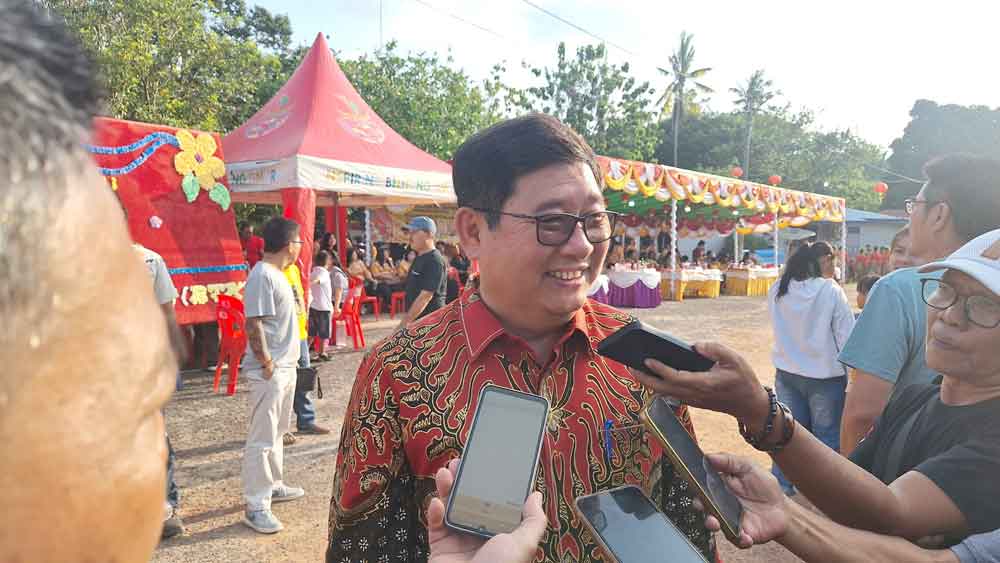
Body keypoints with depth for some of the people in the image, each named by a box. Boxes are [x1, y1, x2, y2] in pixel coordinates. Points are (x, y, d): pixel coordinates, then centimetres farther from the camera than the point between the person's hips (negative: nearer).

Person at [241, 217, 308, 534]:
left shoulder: (276, 273, 12)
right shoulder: (262, 276, -18)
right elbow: (254, 324, -22)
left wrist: (286, 361, 17)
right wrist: (267, 364, -20)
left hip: (285, 366, 10)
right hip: (269, 371, -10)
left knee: (277, 432, 20)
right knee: (262, 438, -3)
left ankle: (273, 485, 34)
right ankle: (256, 507, 5)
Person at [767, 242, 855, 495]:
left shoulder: (778, 291, -4)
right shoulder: (831, 291, -17)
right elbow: (847, 335, -12)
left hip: (786, 372, 4)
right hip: (825, 374, -4)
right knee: (827, 436, 10)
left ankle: (781, 486, 21)